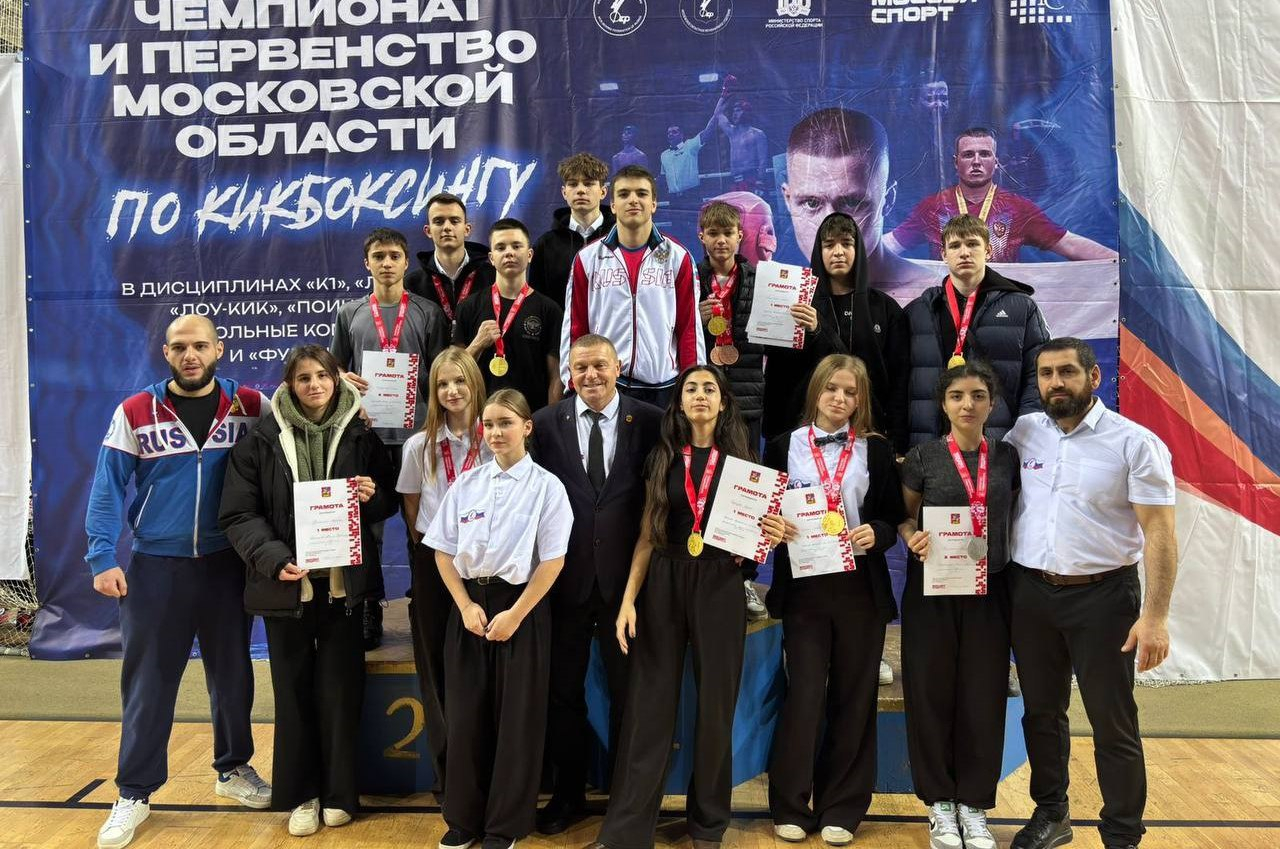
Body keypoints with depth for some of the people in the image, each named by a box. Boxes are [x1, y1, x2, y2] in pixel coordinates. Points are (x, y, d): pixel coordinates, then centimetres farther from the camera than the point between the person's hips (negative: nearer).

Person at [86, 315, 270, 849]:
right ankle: (135, 793, 20)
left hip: (226, 565, 2)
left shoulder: (250, 407, 0)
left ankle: (234, 768, 34)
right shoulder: (135, 413, -3)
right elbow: (107, 489, -4)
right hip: (156, 566, -1)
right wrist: (102, 558, -12)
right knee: (147, 682, 6)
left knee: (232, 674, 14)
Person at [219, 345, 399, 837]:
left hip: (344, 581, 1)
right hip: (286, 584, 0)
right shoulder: (262, 440, -2)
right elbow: (238, 514, -5)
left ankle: (339, 793, 21)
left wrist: (373, 497, -13)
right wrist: (271, 557, -19)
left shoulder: (362, 436, 3)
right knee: (294, 690, 9)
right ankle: (302, 794, 23)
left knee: (340, 688, 6)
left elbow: (390, 502, 10)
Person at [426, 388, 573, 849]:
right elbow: (444, 551, 6)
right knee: (465, 714, 8)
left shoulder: (546, 486, -5)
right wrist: (466, 606, -6)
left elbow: (553, 560, -8)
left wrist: (515, 615, -12)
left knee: (516, 718, 5)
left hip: (521, 606, -3)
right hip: (469, 604, 3)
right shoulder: (465, 485, 5)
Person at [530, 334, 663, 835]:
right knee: (563, 690, 13)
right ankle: (567, 792, 30)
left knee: (627, 689, 11)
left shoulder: (649, 421, -3)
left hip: (625, 574, -1)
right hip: (565, 574, 1)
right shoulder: (546, 423, 0)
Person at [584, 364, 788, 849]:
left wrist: (772, 535, -14)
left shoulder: (740, 459, 5)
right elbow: (648, 536, 5)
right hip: (664, 583, 0)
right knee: (650, 703, 0)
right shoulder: (662, 459, 7)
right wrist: (628, 599, -3)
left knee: (715, 703, 6)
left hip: (720, 586, 0)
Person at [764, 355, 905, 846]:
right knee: (804, 695, 1)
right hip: (803, 586, -1)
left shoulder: (876, 449, 6)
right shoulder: (784, 446, 5)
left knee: (853, 699, 7)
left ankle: (842, 809, 21)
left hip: (861, 588, 1)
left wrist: (875, 533, -16)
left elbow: (894, 516, 4)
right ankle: (790, 806, 16)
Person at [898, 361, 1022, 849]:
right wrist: (912, 538, -18)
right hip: (931, 590, -2)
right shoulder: (922, 457, -3)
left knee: (983, 696, 6)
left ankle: (974, 805, 21)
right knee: (932, 694, 4)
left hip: (989, 590, 2)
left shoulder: (1007, 458, 4)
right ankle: (940, 803, 20)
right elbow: (903, 517, 3)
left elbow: (1015, 517, 12)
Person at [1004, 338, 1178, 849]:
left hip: (1102, 596, -4)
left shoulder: (1134, 442, -8)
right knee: (1041, 712, 16)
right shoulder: (1022, 433, 4)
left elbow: (1160, 534, -11)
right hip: (1031, 594, 4)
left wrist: (1155, 616, -17)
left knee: (1113, 725, 3)